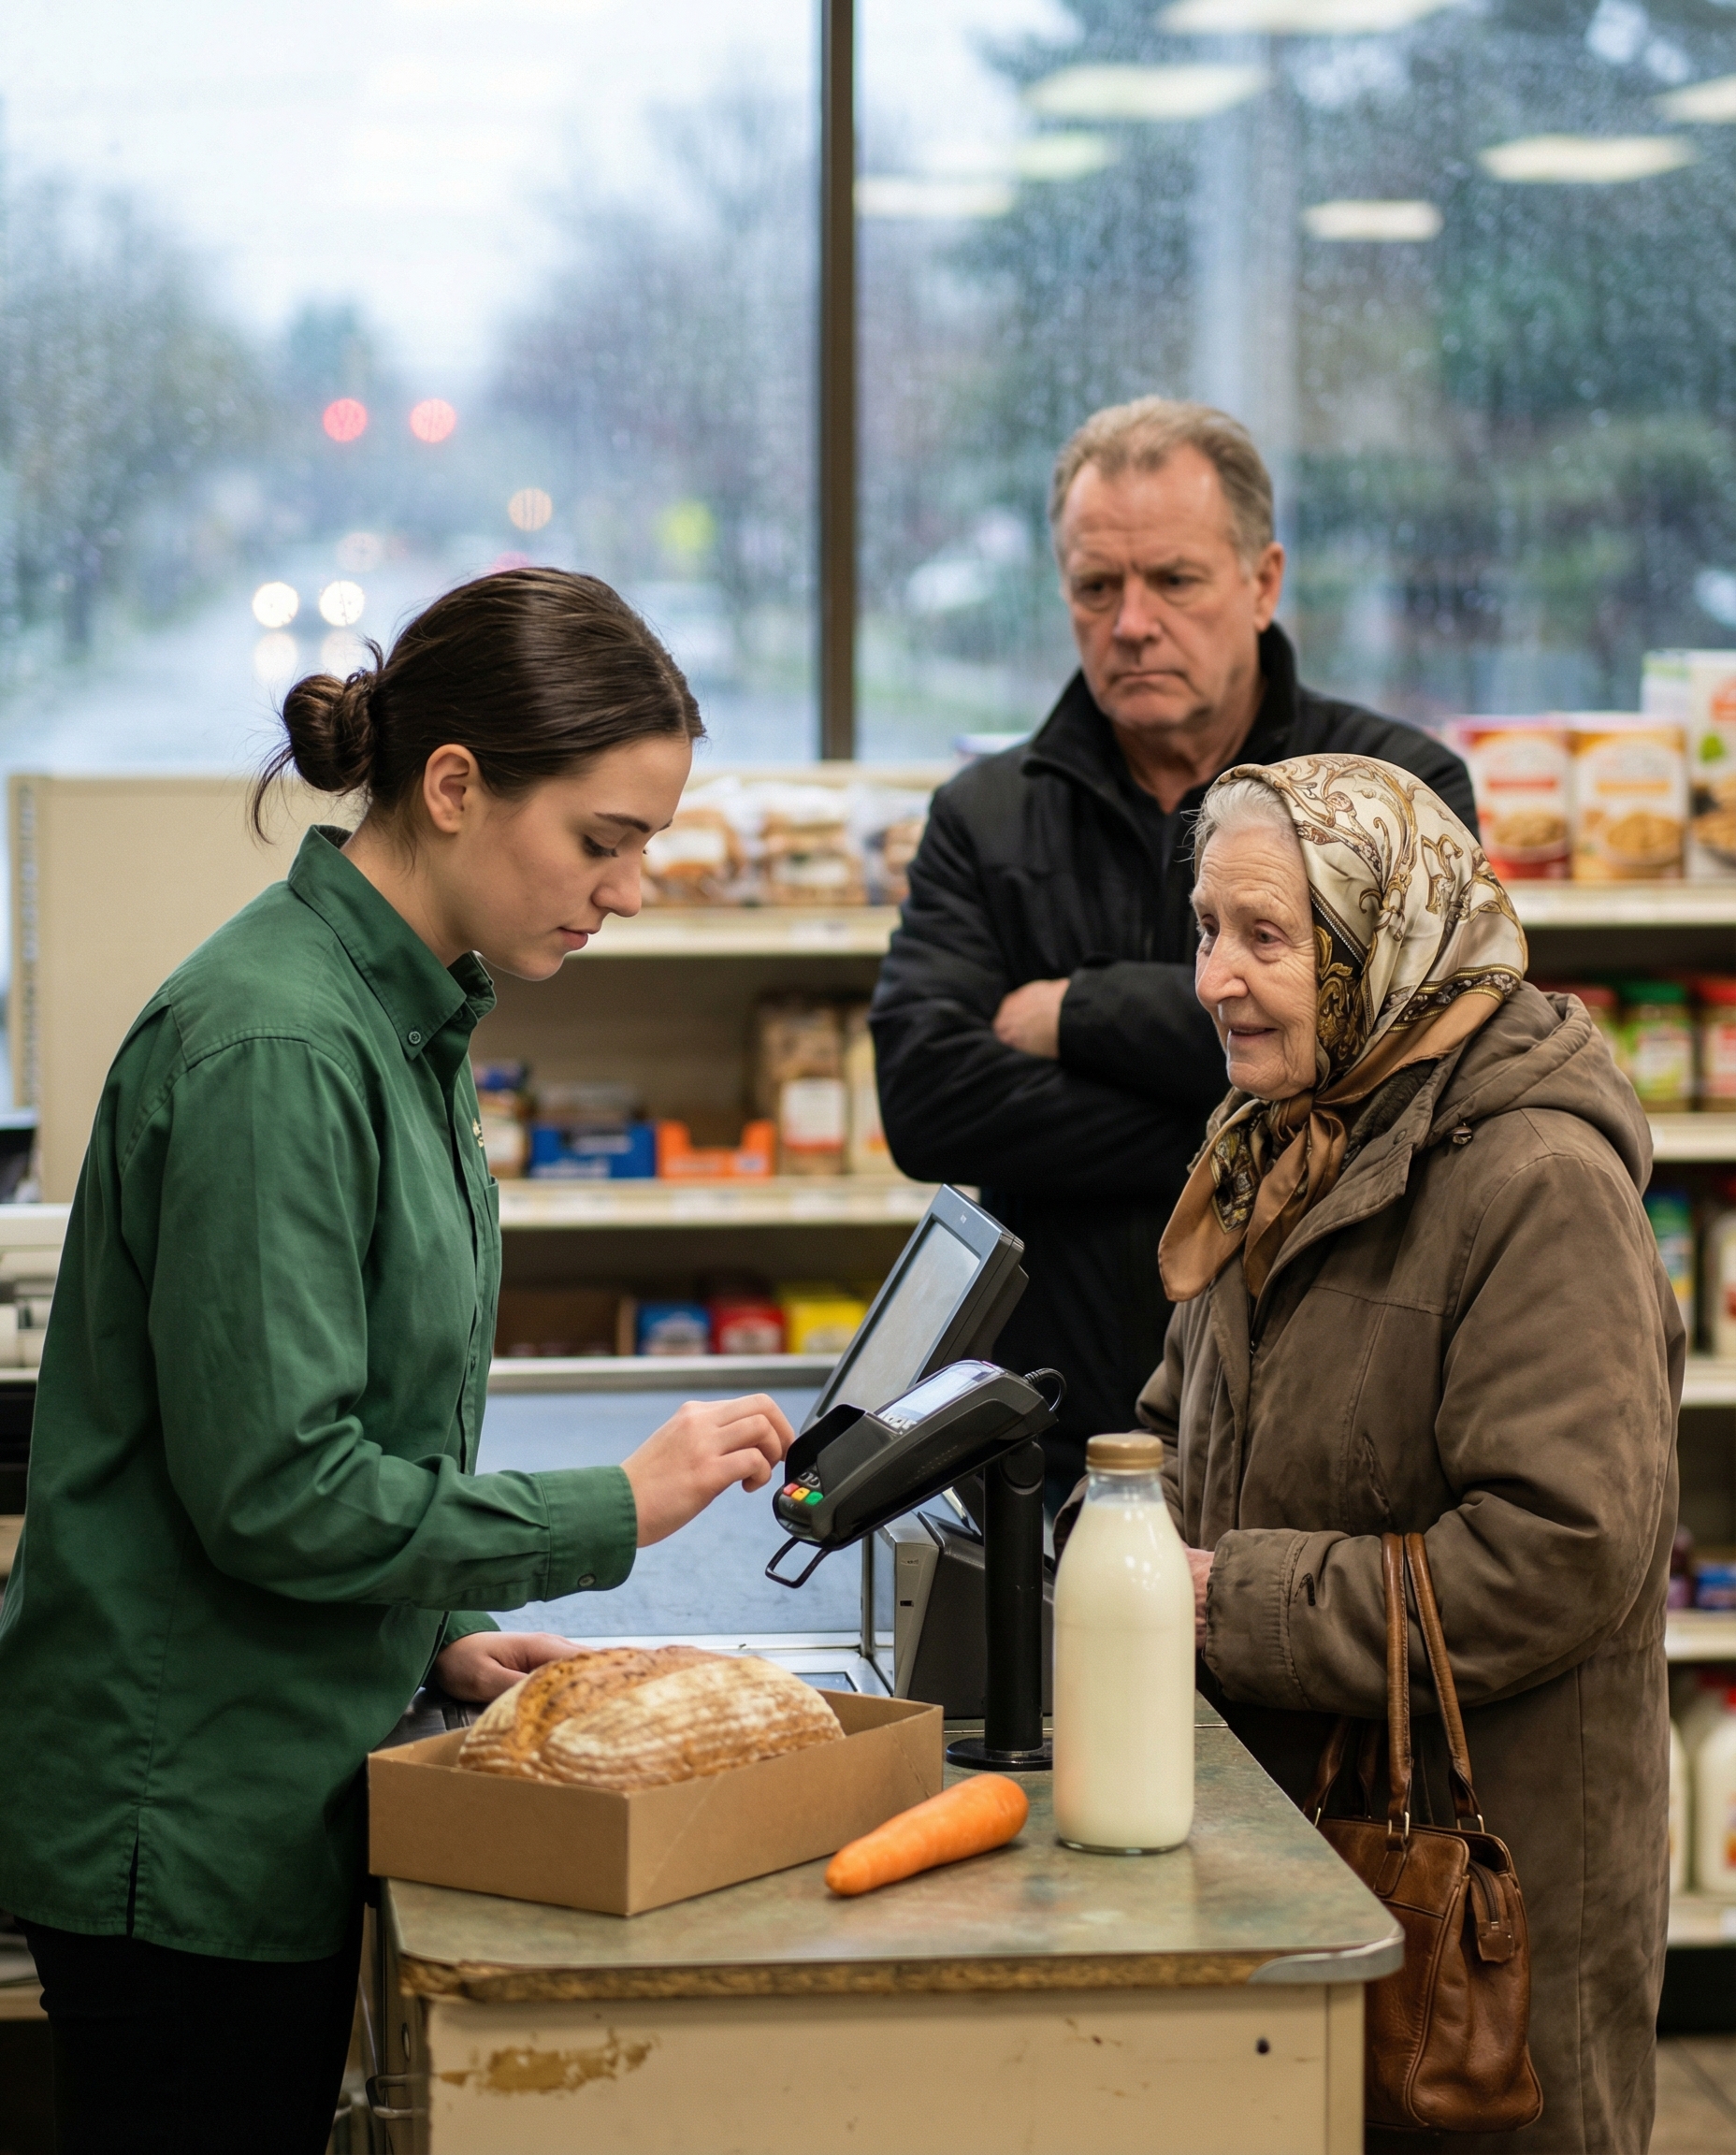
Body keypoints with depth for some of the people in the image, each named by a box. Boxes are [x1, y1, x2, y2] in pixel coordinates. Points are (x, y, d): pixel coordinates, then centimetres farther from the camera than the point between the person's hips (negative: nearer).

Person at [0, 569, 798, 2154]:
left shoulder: (406, 1016, 10)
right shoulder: (273, 1046, -21)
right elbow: (274, 1487, -24)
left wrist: (446, 1633, 6)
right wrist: (615, 1511, -16)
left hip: (298, 1785, 9)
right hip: (183, 1823, -9)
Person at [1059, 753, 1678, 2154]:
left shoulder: (1539, 1184, -18)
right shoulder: (1283, 1155, 11)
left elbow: (1563, 1554, -25)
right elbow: (1191, 1436, 21)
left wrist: (1237, 1608, -21)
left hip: (1492, 1877, -8)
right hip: (1286, 1818, 8)